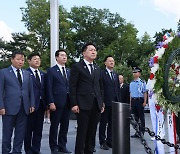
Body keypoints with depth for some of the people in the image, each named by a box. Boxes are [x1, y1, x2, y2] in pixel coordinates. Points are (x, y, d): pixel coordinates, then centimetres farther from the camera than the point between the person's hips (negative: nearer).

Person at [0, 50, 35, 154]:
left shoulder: (27, 74, 13)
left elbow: (31, 90, 13)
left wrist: (32, 104, 5)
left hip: (24, 108, 4)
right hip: (10, 108, -4)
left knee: (20, 133, 8)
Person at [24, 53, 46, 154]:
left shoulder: (43, 74, 13)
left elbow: (44, 90, 12)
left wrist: (46, 103, 4)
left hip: (41, 105, 5)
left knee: (38, 130, 10)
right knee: (29, 129, 5)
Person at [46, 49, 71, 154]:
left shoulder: (69, 71, 15)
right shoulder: (51, 71, -1)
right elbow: (49, 88, -6)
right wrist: (51, 102, -14)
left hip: (67, 103, 5)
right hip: (56, 103, -5)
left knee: (65, 125, 9)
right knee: (54, 126, 3)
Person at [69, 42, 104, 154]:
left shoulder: (98, 69, 18)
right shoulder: (77, 67, 0)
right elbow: (72, 87, -5)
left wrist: (102, 103, 12)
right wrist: (74, 104, -11)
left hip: (96, 105, 6)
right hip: (83, 105, -5)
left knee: (92, 132, 9)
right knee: (82, 132, -1)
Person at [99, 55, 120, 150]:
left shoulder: (116, 75, 16)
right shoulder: (102, 73, -5)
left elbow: (118, 88, 17)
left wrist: (118, 100, 9)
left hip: (115, 103, 6)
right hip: (105, 102, -6)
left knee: (112, 123, 10)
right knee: (103, 123, 3)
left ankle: (109, 141, 19)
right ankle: (102, 142, 11)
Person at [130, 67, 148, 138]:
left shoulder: (142, 82, -6)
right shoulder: (131, 83, 12)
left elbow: (145, 93, -6)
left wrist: (144, 102, -11)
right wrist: (130, 102, 14)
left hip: (140, 100, -6)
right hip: (133, 101, 6)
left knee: (141, 117, 1)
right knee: (135, 117, 10)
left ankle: (141, 132, 9)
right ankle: (137, 132, 18)